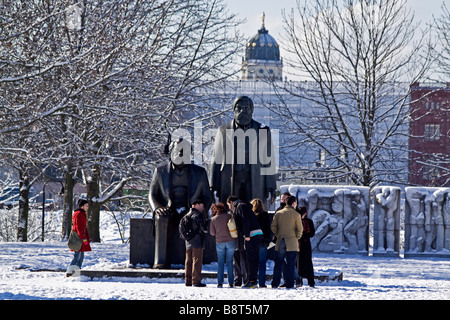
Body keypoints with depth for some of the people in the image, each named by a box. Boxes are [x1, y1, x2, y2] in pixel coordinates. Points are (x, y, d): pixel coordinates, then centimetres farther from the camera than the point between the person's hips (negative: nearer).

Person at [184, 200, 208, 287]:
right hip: (197, 241, -8)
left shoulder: (187, 215, 15)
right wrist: (206, 229, 5)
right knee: (197, 261, -7)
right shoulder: (198, 215, -10)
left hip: (188, 241, 8)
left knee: (188, 261, 10)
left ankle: (188, 281, 11)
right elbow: (203, 227, -15)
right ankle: (196, 281, -10)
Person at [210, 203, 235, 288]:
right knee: (230, 261, 5)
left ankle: (220, 282, -1)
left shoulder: (213, 219, -1)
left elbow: (212, 233, 3)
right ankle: (231, 282, 3)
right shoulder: (229, 216, -4)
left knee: (220, 262, 6)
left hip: (219, 242, 0)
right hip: (230, 241, 0)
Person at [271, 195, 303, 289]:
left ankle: (275, 283, 7)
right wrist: (297, 237, 9)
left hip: (280, 242, 3)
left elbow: (273, 227, 5)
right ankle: (289, 284, -2)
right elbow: (300, 229, -6)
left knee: (278, 263, 9)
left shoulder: (278, 213, 5)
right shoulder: (296, 215, -5)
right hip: (292, 243, -3)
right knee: (291, 264, 1)